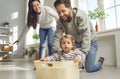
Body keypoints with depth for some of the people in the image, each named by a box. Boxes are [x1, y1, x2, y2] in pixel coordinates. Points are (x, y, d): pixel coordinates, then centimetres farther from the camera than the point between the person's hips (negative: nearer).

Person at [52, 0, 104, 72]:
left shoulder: (81, 15, -30)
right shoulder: (60, 21, -13)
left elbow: (86, 35, -38)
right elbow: (57, 37, -20)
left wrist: (82, 54, -48)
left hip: (90, 41, -4)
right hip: (76, 42, 5)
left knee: (89, 68, -7)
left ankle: (100, 62, 27)